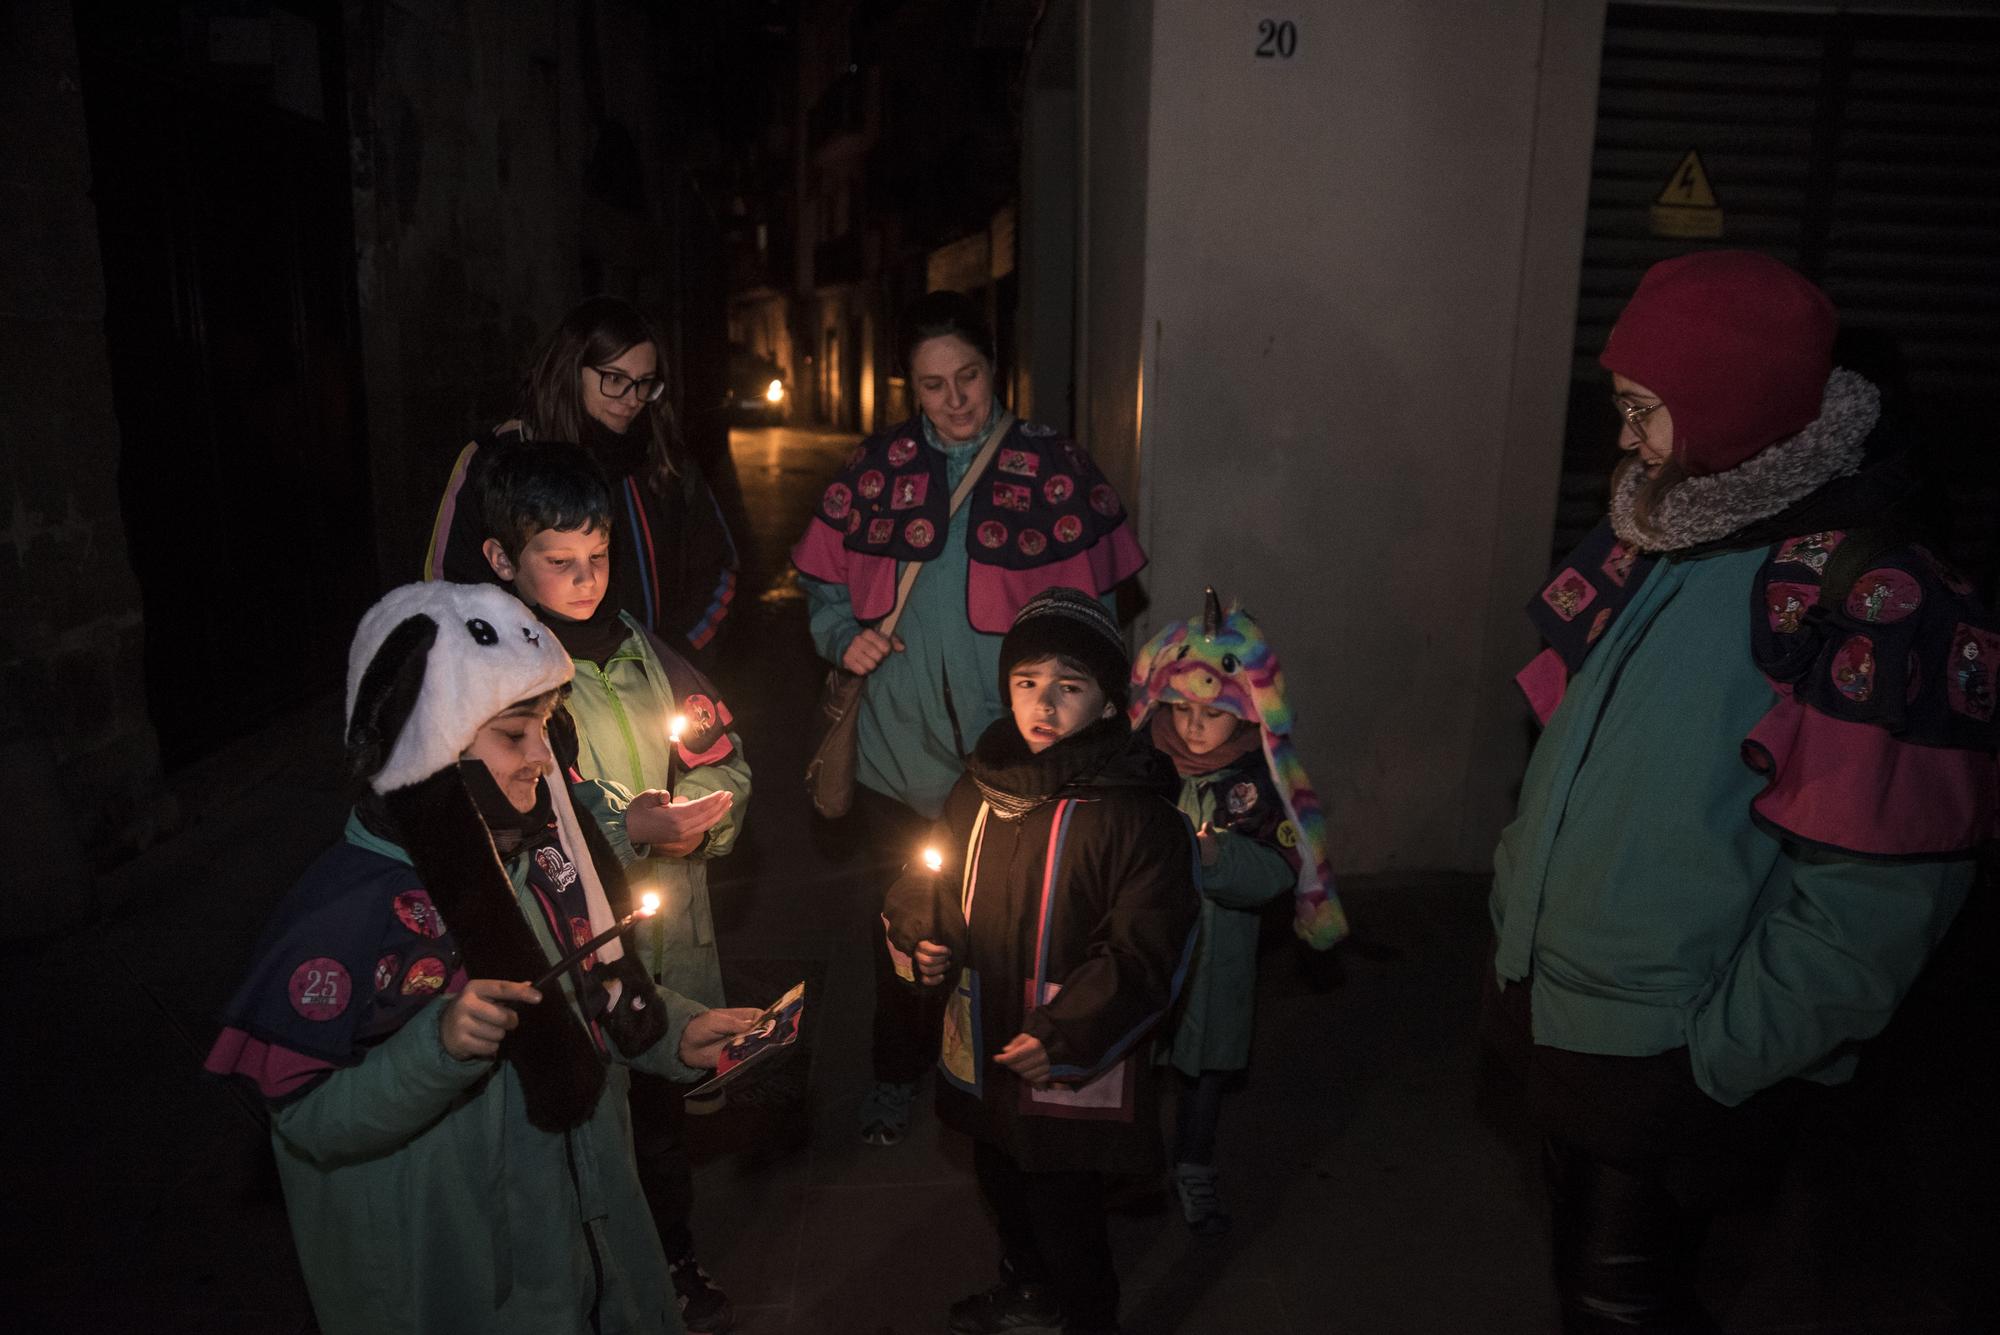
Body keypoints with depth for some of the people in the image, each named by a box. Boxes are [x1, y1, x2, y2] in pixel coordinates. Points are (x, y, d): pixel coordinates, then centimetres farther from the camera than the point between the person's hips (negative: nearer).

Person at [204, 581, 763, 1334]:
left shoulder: (537, 840, -7)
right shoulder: (347, 912, -26)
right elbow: (306, 1122, -21)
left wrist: (674, 1034, -6)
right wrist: (438, 1045, -36)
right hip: (444, 1256, -6)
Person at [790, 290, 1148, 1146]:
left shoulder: (1053, 467, -4)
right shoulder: (876, 467, 2)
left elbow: (1092, 609, -2)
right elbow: (825, 583, 10)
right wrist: (844, 637, -11)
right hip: (900, 752, 2)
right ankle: (898, 1072, 42)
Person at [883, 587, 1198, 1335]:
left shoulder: (1134, 812, -19)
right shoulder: (980, 787, 0)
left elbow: (1144, 951, -19)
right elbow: (928, 888, 12)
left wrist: (1066, 1039, -22)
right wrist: (920, 944, -8)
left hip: (1074, 1074, -6)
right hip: (983, 1052, 7)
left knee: (1065, 1212, 9)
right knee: (1003, 1186, 28)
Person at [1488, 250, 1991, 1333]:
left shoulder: (1878, 606, -22)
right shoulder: (1652, 543, 3)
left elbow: (1867, 904, -22)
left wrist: (1721, 1062, -17)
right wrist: (1516, 892, 10)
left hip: (1673, 1063, -7)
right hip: (1553, 1004, 7)